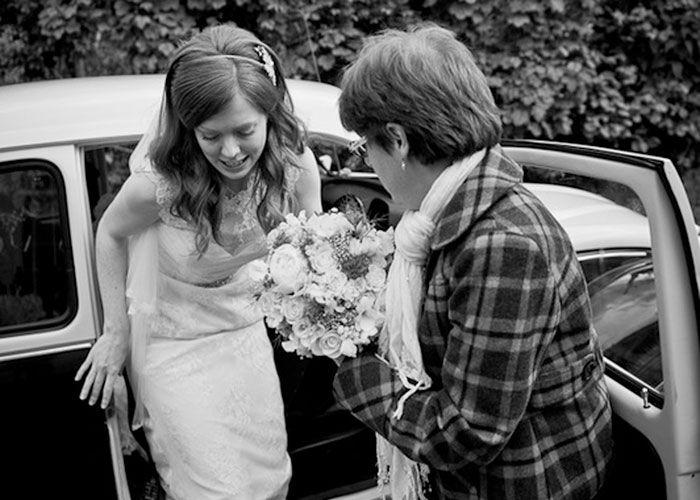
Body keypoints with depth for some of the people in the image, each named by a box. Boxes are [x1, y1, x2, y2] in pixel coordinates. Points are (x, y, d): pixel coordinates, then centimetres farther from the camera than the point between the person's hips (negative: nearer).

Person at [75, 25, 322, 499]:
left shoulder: (296, 163, -21)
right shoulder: (160, 182, -31)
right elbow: (111, 233, -11)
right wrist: (116, 333, -7)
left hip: (247, 324, 4)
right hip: (174, 340, -4)